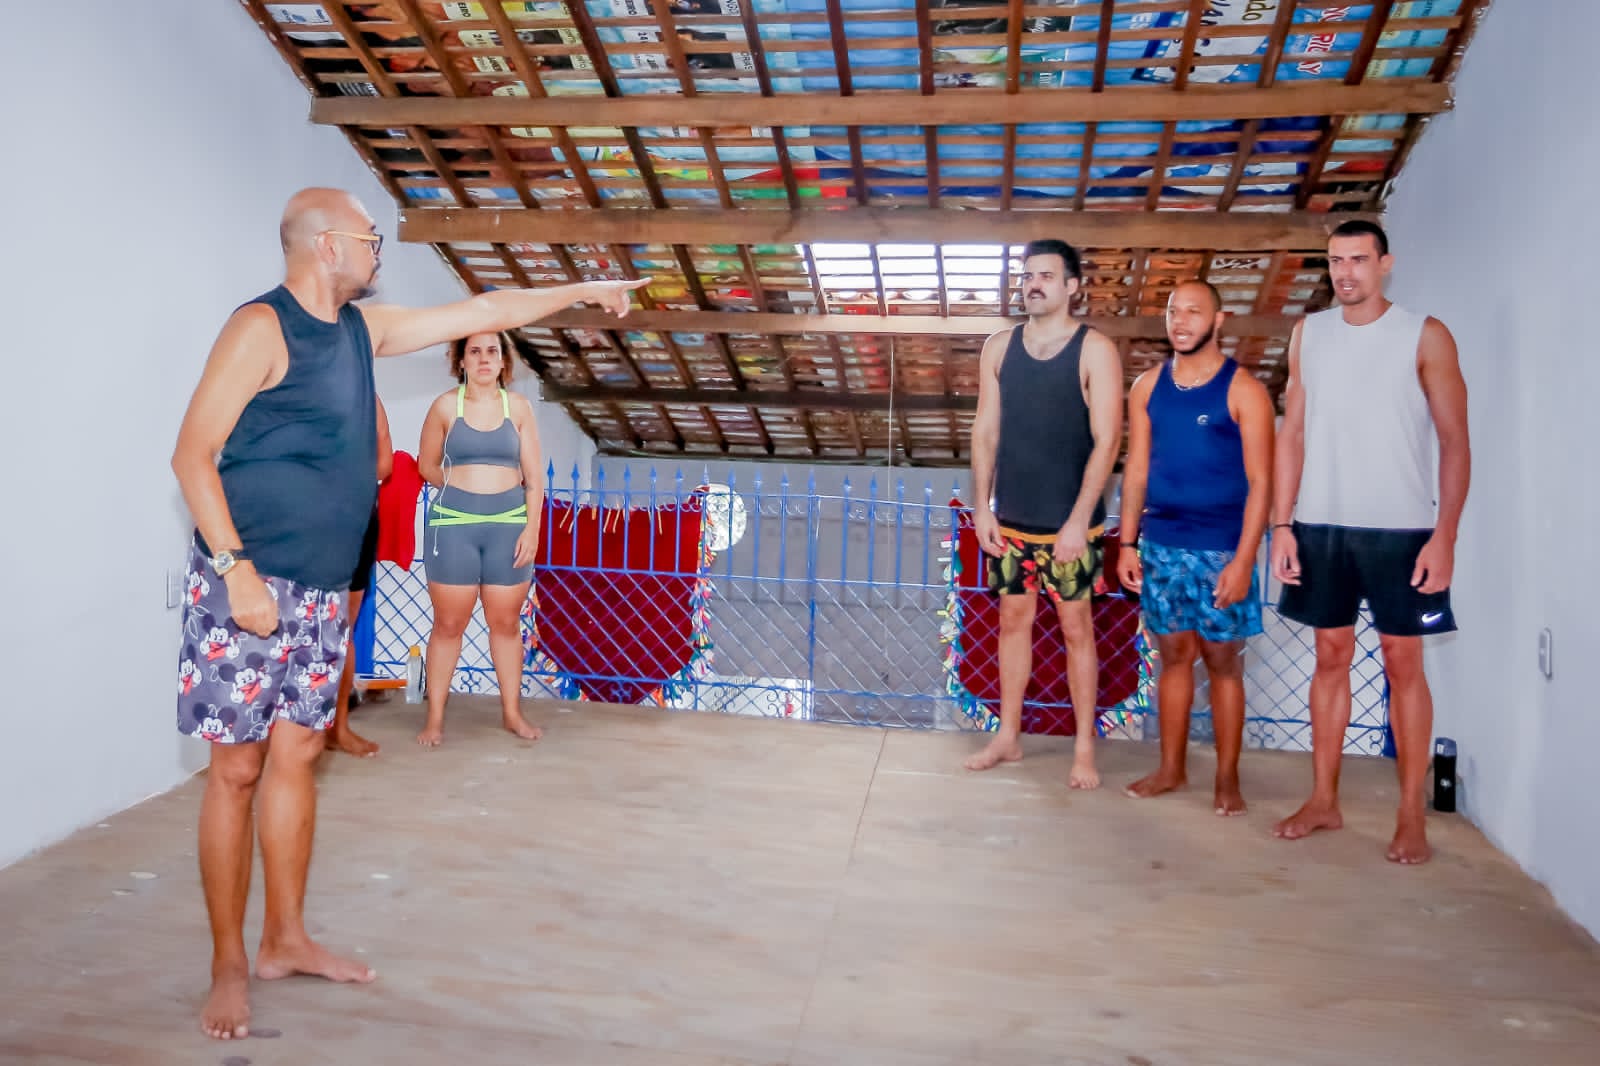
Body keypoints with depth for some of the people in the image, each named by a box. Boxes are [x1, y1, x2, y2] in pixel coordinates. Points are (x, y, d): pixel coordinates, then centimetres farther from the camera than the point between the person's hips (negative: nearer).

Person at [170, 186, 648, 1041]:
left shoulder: (363, 329, 12)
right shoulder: (261, 326, -11)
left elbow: (482, 312, 20)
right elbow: (192, 455, -14)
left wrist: (582, 291, 24)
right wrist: (237, 570, -20)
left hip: (322, 592, 8)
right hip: (248, 583, -7)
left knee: (294, 755, 12)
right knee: (237, 768, 0)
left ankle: (285, 940, 24)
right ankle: (229, 966, 12)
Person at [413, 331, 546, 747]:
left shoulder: (517, 406, 3)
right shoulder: (446, 405, 0)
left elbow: (533, 474, 2)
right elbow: (427, 465, 10)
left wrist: (531, 528, -4)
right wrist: (462, 490, 11)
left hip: (508, 525, 1)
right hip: (453, 525, -1)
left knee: (506, 622, 8)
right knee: (449, 623, 3)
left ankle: (512, 712, 19)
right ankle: (435, 718, 12)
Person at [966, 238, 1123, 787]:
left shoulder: (1095, 350, -8)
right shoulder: (999, 347, 5)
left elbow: (1107, 440, -12)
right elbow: (985, 431, 7)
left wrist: (1078, 520, -18)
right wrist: (982, 507, 0)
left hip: (1069, 522, -4)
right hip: (1010, 520, 4)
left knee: (1076, 628, 4)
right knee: (1013, 621, 13)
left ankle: (1084, 749, 15)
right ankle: (1008, 735, 26)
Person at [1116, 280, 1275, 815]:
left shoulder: (1243, 390, -7)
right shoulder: (1148, 386, 6)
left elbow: (1260, 482, -10)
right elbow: (1136, 469, 9)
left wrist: (1243, 559, -16)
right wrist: (1128, 542, 4)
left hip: (1220, 550, -4)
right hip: (1160, 546, 4)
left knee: (1222, 660, 4)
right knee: (1173, 656, 12)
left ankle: (1227, 777, 16)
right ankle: (1171, 767, 23)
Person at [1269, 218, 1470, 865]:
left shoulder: (1424, 336, -2)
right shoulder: (1309, 333, 9)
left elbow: (1455, 441, -4)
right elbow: (1293, 433, 9)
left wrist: (1445, 536, -12)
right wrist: (1282, 524, 2)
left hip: (1400, 528, -3)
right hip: (1321, 526, 3)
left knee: (1402, 663, 2)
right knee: (1331, 657, 9)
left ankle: (1411, 817, 11)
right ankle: (1324, 801, 19)